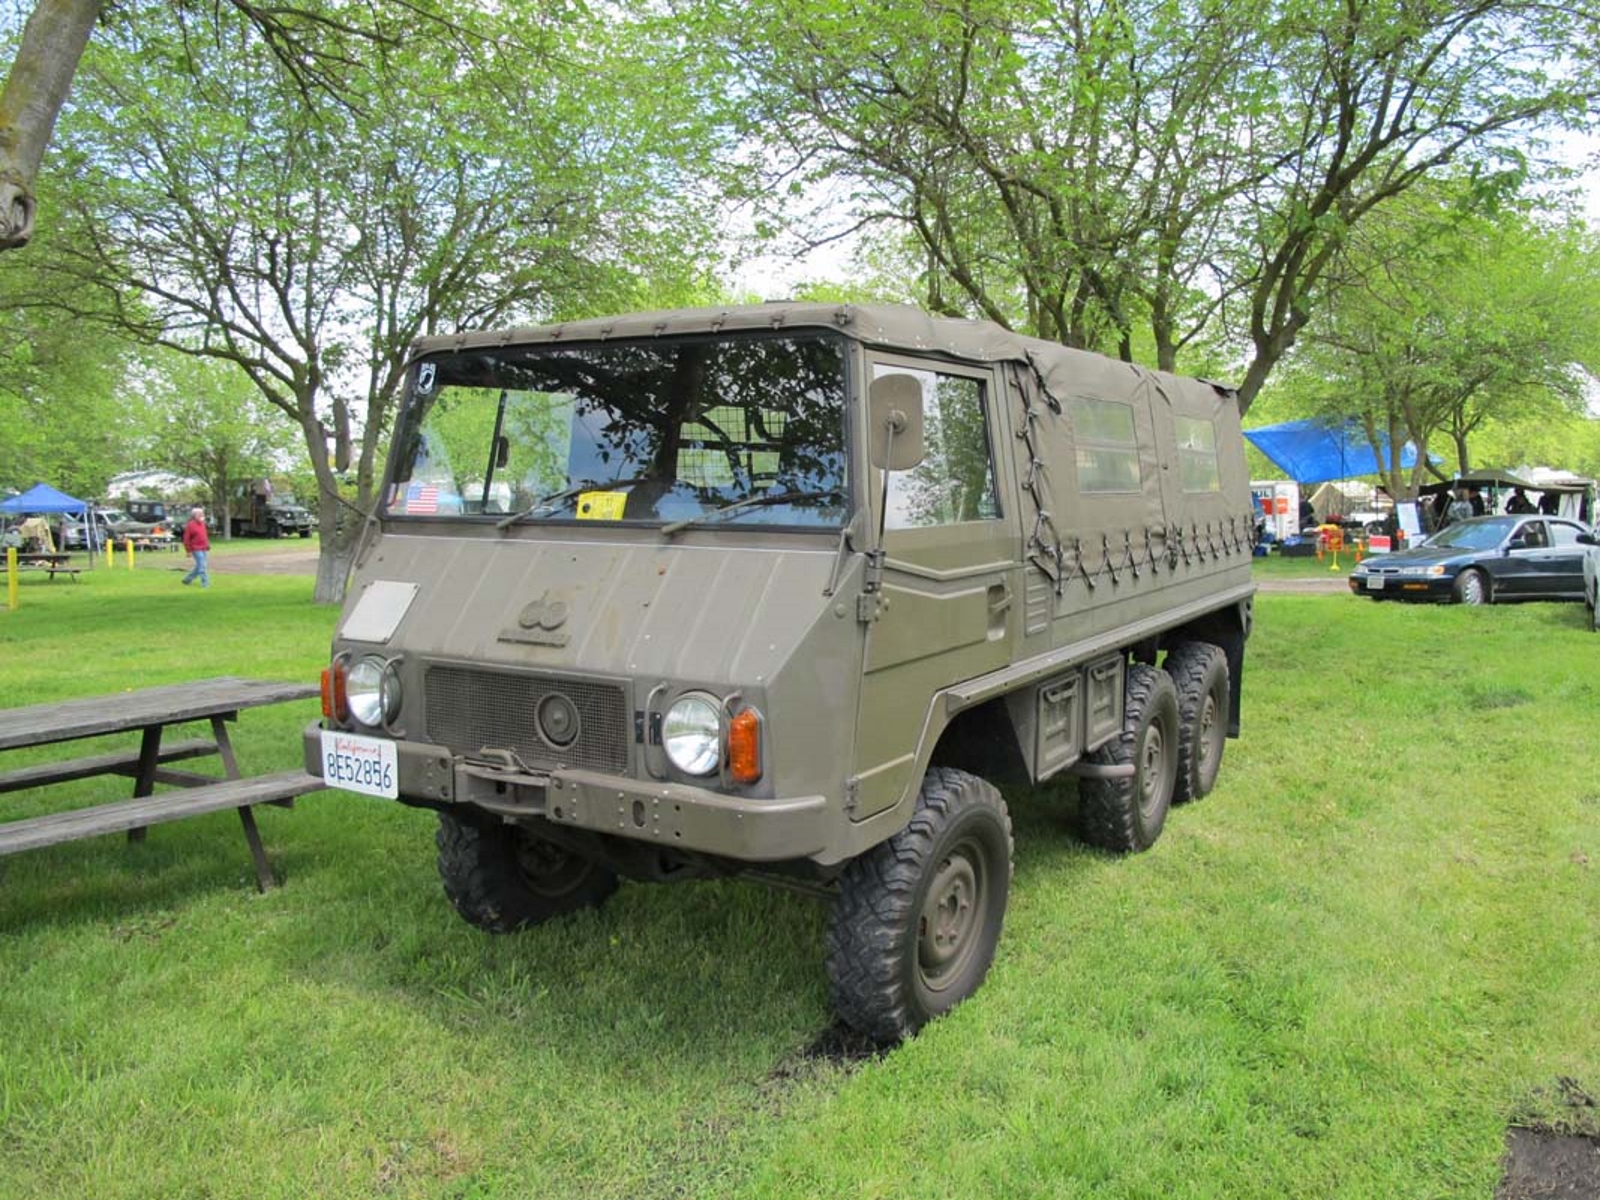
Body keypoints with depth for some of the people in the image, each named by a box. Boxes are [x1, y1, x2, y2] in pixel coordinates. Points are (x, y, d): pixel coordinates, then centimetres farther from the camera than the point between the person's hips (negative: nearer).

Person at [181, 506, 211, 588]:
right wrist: (189, 550, -10)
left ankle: (187, 579, 28)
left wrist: (208, 546, 15)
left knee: (199, 566, 13)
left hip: (204, 549, 8)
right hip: (196, 549, -8)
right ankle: (205, 583, -8)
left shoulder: (202, 524, 12)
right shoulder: (190, 525, -10)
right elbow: (186, 539, -9)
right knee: (202, 566, -11)